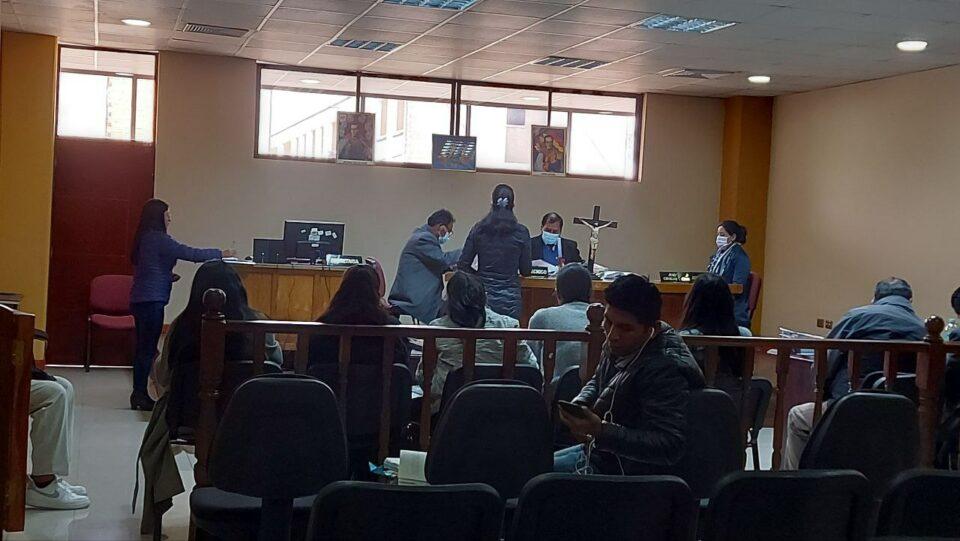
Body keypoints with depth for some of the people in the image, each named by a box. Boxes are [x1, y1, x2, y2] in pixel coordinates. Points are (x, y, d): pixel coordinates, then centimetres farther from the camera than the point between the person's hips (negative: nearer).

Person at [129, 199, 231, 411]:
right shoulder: (158, 238, -14)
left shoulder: (145, 238, 14)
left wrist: (168, 276, 18)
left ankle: (139, 394, 17)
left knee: (143, 348, 12)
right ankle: (141, 395, -3)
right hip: (152, 300, -10)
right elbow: (190, 253, -15)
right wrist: (221, 254, -6)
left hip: (140, 299, 10)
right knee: (148, 348, -6)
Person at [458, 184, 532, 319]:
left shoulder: (478, 229, 0)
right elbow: (526, 271, 2)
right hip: (510, 298, -2)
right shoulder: (521, 233, -4)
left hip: (482, 295, 2)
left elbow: (462, 266, 2)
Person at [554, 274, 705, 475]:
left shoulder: (664, 370, -29)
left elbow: (669, 446, -33)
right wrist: (578, 406, -4)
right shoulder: (621, 345, -1)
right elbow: (597, 382, 19)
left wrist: (600, 431, -39)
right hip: (596, 452, 9)